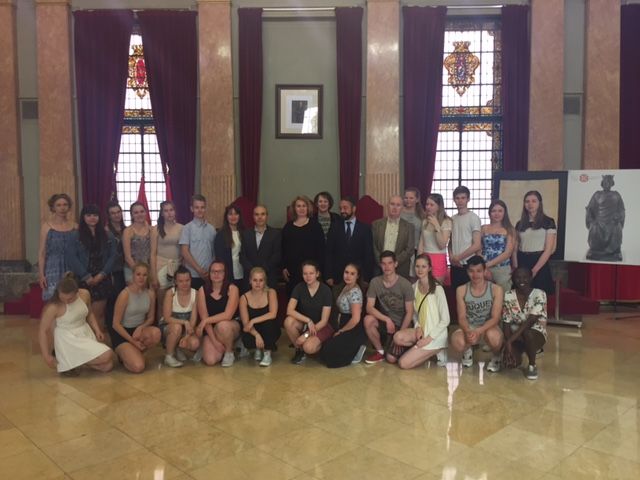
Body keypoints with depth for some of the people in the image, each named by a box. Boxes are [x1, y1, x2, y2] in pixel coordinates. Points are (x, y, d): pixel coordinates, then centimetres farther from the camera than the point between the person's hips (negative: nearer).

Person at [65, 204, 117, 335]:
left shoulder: (107, 236, 9)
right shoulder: (75, 236, 1)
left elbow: (112, 256, 4)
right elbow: (71, 258, -6)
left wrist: (102, 274, -8)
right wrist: (87, 276, -12)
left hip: (102, 280, 2)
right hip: (83, 280, -2)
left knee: (98, 314, 4)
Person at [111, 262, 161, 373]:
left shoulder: (150, 293, -4)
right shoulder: (125, 294, -18)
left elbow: (151, 318, 6)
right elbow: (116, 324, -14)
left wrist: (141, 327, -16)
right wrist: (133, 341, -17)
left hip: (139, 330, 5)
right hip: (122, 333, -5)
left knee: (156, 333, -31)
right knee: (138, 367, -25)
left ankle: (136, 353, -2)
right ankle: (126, 354, 10)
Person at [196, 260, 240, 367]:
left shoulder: (232, 289, -13)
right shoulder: (203, 290, -7)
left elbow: (228, 315, -22)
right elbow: (204, 317, -10)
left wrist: (205, 321, -24)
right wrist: (214, 340, -16)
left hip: (231, 327, -2)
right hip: (210, 330, 2)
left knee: (222, 325, -37)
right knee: (210, 360, -20)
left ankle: (229, 353, -8)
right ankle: (222, 348, 17)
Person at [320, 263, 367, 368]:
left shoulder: (355, 292, -20)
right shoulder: (345, 288, 9)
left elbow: (356, 318, -25)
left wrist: (341, 331, -11)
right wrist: (338, 328, 3)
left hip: (354, 331, -9)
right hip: (345, 328, 9)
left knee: (327, 354, -14)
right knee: (324, 349, 3)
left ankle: (356, 352, 1)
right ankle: (353, 350, 11)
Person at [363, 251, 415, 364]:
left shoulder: (405, 284, -14)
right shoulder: (375, 282, -8)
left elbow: (409, 312, -11)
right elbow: (369, 307, -13)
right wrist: (387, 319, -27)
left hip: (400, 325, -2)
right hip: (384, 321, 2)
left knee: (391, 358, -19)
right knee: (368, 319, -31)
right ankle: (379, 351, -6)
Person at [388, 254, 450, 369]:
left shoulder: (437, 289, -15)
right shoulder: (414, 287, 4)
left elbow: (445, 320, -14)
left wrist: (429, 338, -17)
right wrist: (418, 327, -5)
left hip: (435, 335, -6)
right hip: (421, 330, 6)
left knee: (403, 363, -16)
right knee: (398, 337, -26)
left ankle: (436, 350, 4)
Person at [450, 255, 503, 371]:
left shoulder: (496, 289, -9)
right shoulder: (461, 290, -3)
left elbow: (495, 318, -14)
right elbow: (462, 317, -6)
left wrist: (478, 331, -31)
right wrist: (468, 331, -29)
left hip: (488, 328, -1)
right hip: (469, 328, 1)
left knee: (493, 336, -39)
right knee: (457, 342, -33)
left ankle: (496, 356, 0)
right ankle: (468, 350, 10)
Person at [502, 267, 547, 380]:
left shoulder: (539, 294, -15)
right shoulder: (508, 296, -6)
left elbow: (530, 321, -24)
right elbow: (506, 323, -7)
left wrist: (509, 341, -30)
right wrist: (507, 344, -22)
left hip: (535, 334, -2)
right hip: (514, 336, 2)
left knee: (526, 333, -38)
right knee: (511, 362, -25)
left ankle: (532, 365, -10)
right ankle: (516, 352, 15)